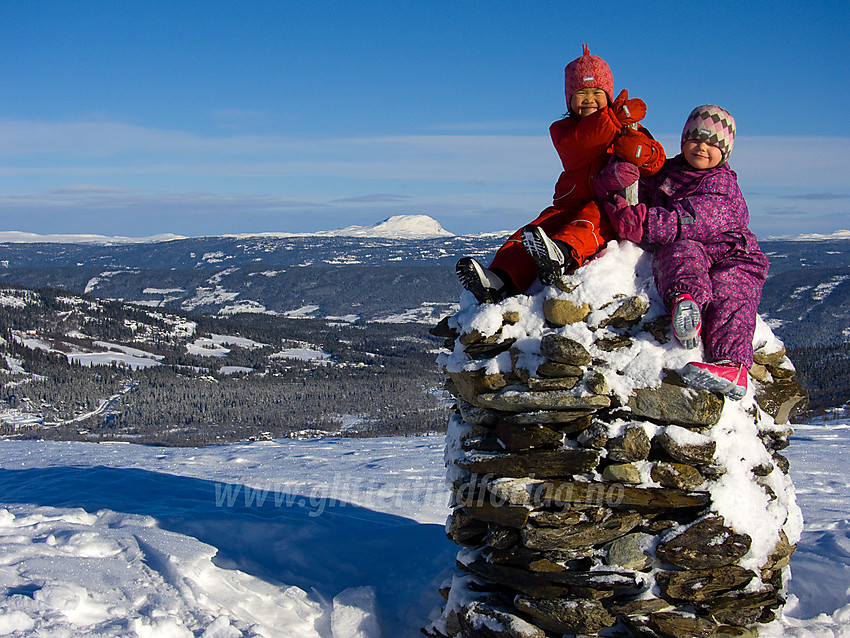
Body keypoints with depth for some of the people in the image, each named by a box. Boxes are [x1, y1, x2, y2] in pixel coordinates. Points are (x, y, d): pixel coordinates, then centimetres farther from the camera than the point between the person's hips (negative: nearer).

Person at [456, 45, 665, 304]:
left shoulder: (629, 124, 16)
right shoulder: (562, 129, 16)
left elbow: (656, 160, 3)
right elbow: (575, 145, -9)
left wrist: (636, 150, -21)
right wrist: (616, 119, -14)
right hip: (571, 204, 2)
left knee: (590, 217, -36)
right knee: (545, 223, -27)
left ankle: (563, 254, -69)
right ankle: (500, 279, -50)